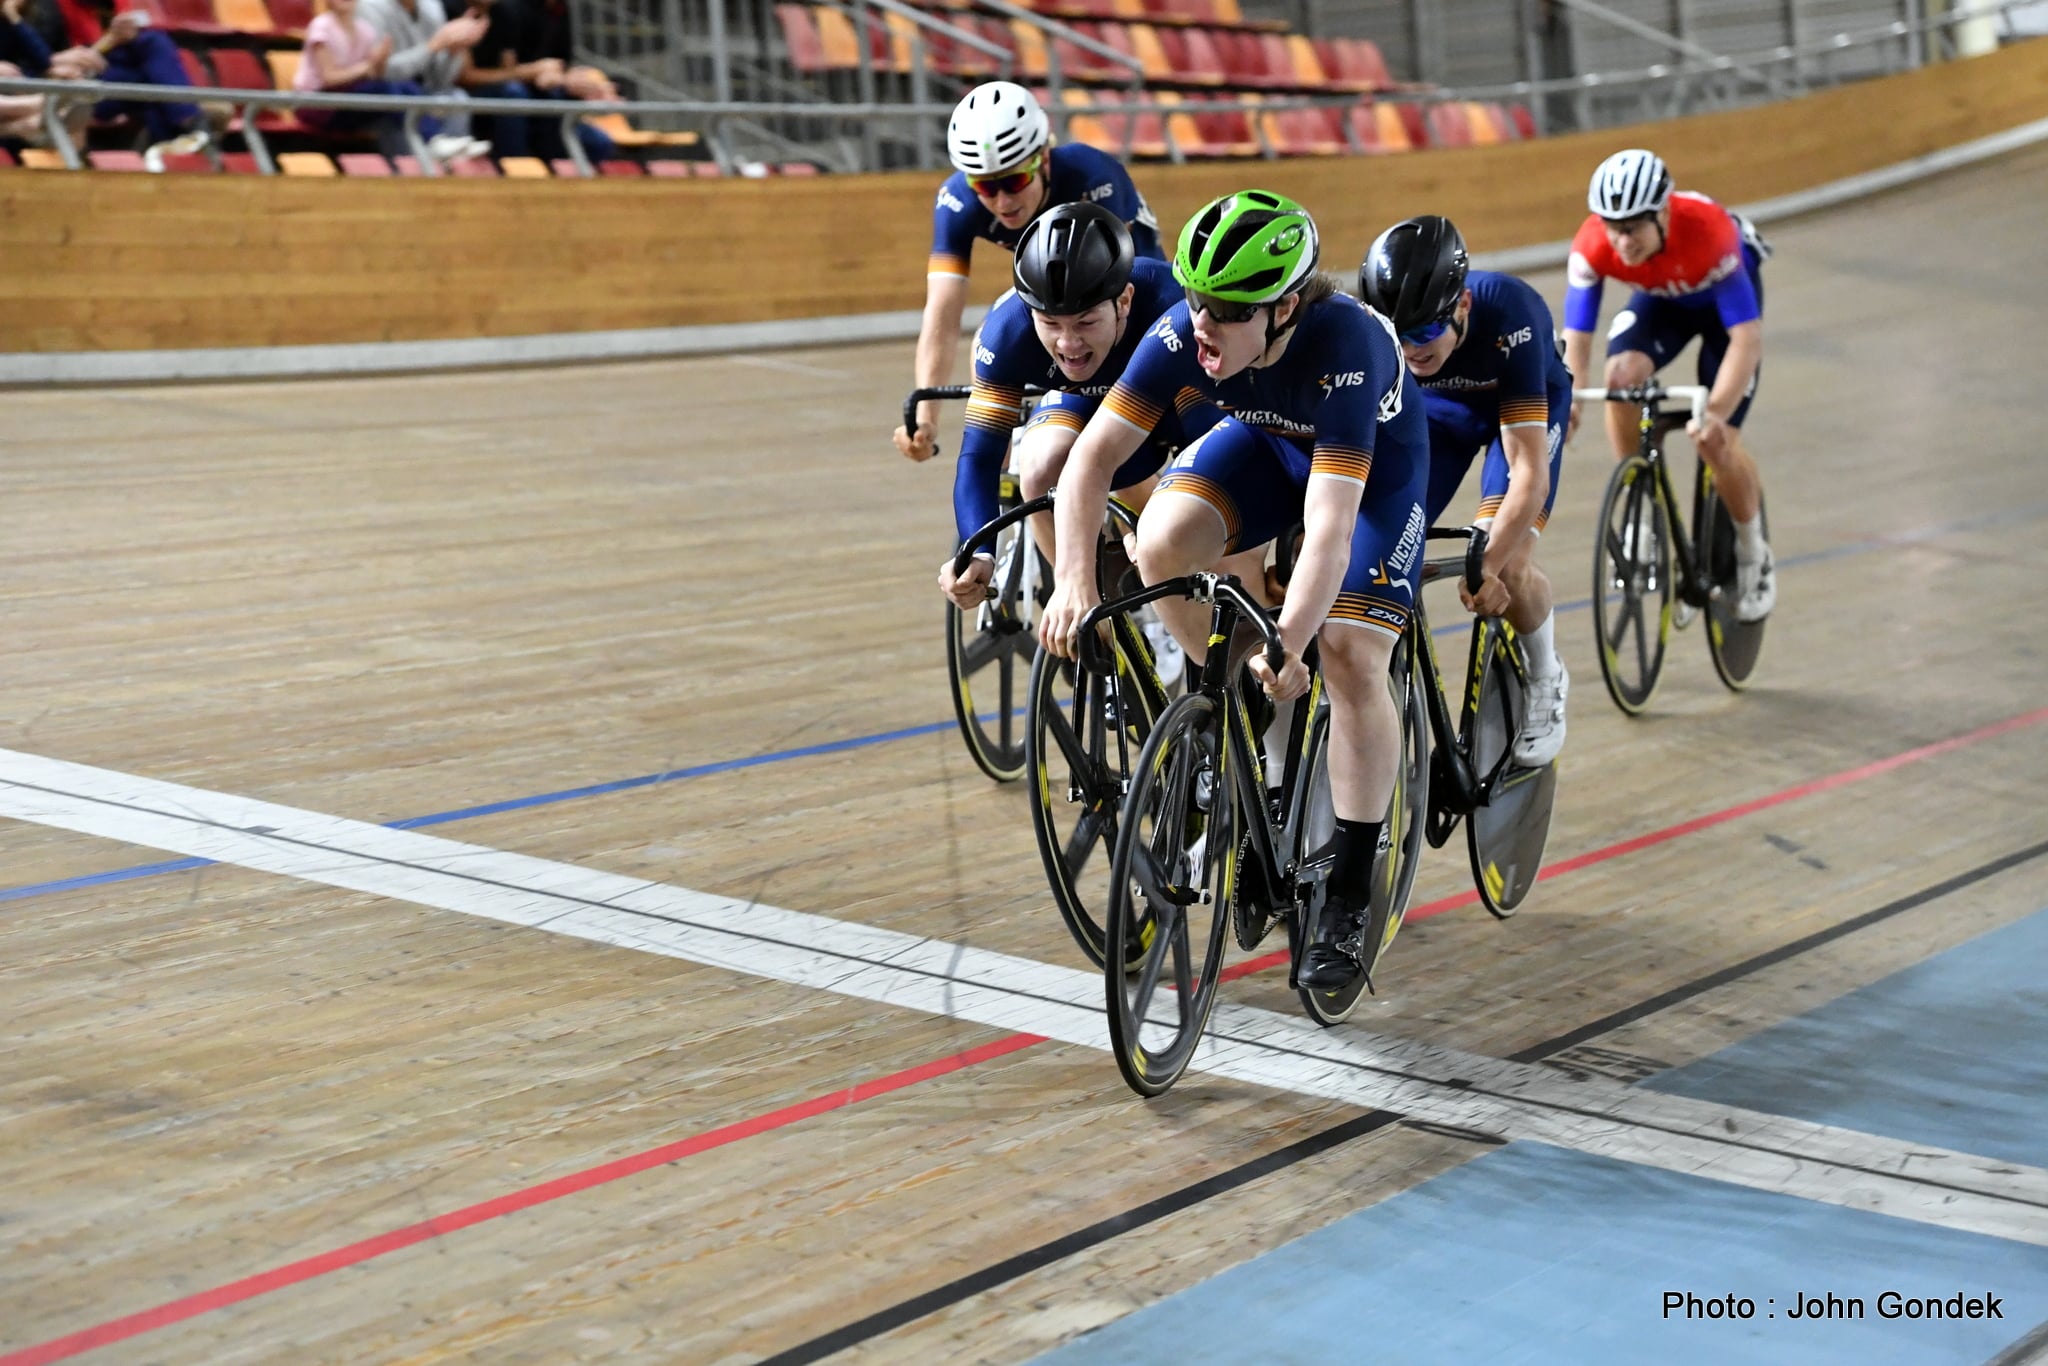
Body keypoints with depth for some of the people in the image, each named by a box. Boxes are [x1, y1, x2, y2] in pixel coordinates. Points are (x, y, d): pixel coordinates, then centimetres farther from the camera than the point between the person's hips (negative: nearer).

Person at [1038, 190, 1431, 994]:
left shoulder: (1344, 347, -42)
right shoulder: (1184, 333, -30)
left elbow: (1328, 527, -48)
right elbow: (1095, 452, -29)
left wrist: (1286, 645, -59)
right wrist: (1073, 579, -42)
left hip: (1375, 462, -4)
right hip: (1267, 440, 4)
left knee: (1350, 659, -19)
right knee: (1162, 544, -25)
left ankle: (1352, 896, -5)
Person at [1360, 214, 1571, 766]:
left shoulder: (1508, 317, -40)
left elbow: (1529, 471, -41)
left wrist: (1488, 564, -50)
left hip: (1525, 405, -3)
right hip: (1434, 406, 3)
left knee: (1507, 567, -22)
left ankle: (1545, 681, 8)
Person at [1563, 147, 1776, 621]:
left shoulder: (1709, 232, -42)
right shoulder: (1592, 246, -32)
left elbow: (1747, 338, -41)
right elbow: (1576, 335, -27)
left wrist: (1717, 411, -52)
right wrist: (1566, 400, -44)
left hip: (1724, 293, -3)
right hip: (1661, 299, 3)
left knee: (1715, 440, -14)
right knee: (1621, 376, -28)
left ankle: (1753, 557, 12)